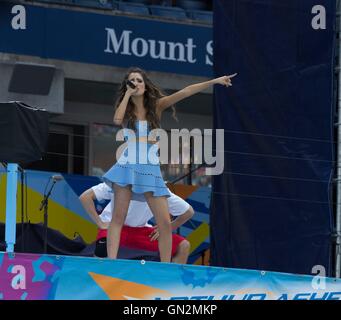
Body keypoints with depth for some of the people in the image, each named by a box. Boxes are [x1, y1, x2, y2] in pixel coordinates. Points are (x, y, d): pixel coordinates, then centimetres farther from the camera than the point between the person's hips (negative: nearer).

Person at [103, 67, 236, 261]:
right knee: (118, 217, -9)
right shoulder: (126, 108, 9)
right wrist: (128, 94, -4)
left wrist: (214, 82, -6)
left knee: (165, 223, -4)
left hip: (151, 168, 1)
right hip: (128, 164, -1)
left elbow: (185, 92, 1)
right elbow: (117, 120, -15)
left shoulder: (156, 105, 9)